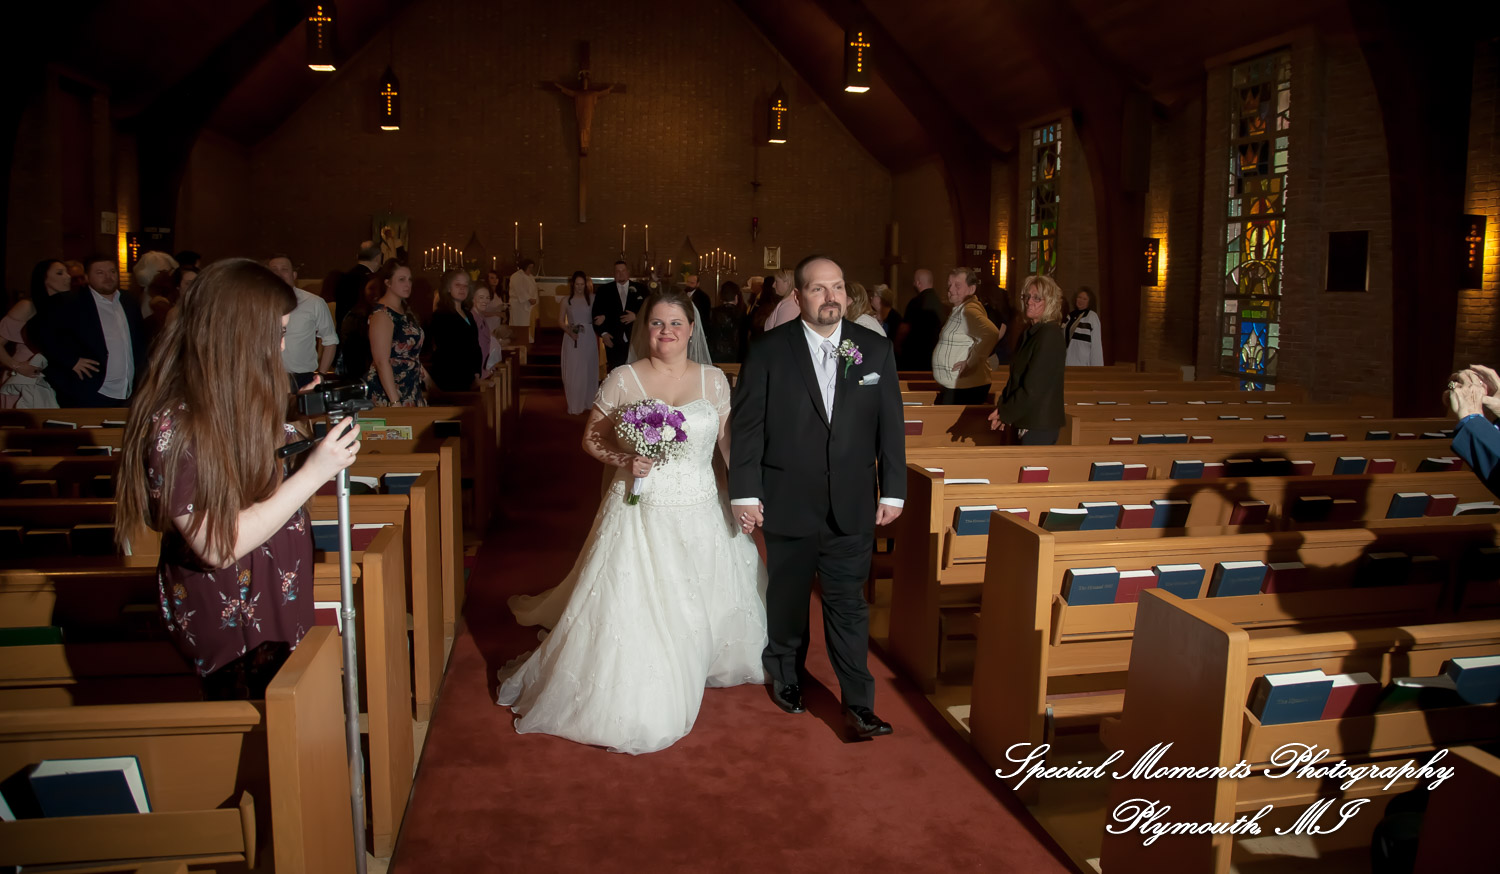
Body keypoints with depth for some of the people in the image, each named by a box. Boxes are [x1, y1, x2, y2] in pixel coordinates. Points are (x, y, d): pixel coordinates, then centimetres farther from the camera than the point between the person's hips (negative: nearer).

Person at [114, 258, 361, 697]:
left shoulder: (237, 401, 3)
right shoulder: (173, 426, -25)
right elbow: (219, 546, -26)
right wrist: (313, 473, -28)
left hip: (276, 606, 8)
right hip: (231, 628, -8)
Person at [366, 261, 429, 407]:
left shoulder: (405, 310, 13)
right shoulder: (382, 314, -14)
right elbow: (381, 361, -21)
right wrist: (395, 402, -26)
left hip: (410, 388, 8)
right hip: (387, 392, -8)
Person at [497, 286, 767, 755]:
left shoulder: (713, 379, 4)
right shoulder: (623, 379, -3)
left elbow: (731, 442, 7)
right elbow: (591, 438, 3)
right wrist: (624, 460, -15)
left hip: (700, 516, 3)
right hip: (639, 516, -2)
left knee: (700, 607, 14)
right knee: (626, 608, -1)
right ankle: (626, 704, 18)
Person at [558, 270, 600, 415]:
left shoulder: (592, 298, 1)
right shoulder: (567, 300, 3)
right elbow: (560, 321, 4)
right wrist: (570, 332, -13)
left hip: (588, 338, 0)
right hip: (572, 339, 0)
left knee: (588, 370, 6)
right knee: (572, 372, 2)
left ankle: (587, 403, 20)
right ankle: (574, 406, 10)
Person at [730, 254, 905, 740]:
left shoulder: (876, 349, 1)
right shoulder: (768, 351, -5)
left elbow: (890, 426, 3)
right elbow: (747, 426, -4)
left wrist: (893, 491, 2)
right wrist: (746, 492, -7)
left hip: (853, 507, 1)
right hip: (788, 504, 0)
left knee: (848, 604, 4)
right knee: (787, 597, 17)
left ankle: (858, 703, 12)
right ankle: (786, 677, 40)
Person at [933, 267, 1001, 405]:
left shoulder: (969, 310, -17)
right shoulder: (958, 310, 15)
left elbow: (992, 334, -34)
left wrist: (970, 362, -26)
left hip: (965, 389, -10)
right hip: (953, 387, 10)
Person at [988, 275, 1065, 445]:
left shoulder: (1049, 334, -14)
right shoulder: (1028, 332, 14)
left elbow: (1034, 387, -18)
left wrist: (1005, 414, -11)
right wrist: (1003, 408, 3)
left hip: (1039, 425, -8)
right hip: (1023, 421, 8)